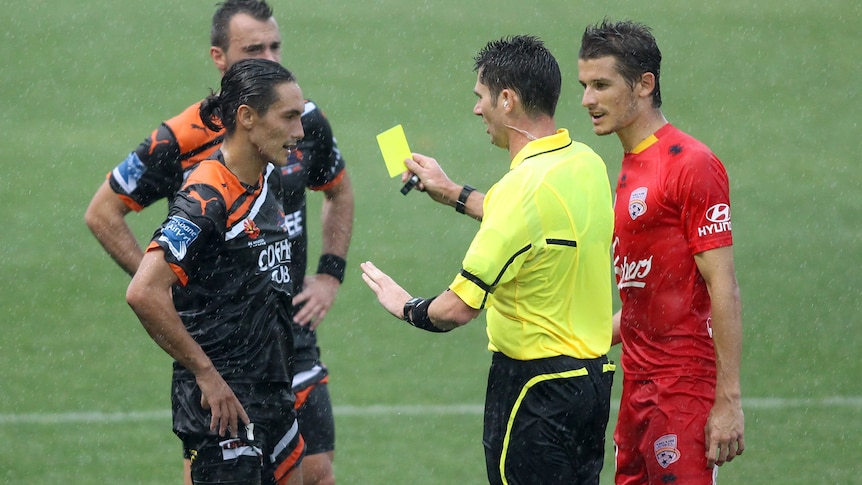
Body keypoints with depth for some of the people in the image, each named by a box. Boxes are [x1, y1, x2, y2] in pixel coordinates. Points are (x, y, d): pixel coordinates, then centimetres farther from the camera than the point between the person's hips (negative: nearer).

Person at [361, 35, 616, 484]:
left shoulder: (524, 186, -23)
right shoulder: (586, 162, 3)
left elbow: (458, 308, -24)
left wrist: (407, 307, -3)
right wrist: (453, 193, 31)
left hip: (536, 385, -9)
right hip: (592, 374, 9)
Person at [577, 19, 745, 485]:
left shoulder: (691, 164, -12)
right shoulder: (629, 169, 15)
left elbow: (723, 290, -15)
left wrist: (728, 401, -18)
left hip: (685, 390, -9)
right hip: (638, 387, 9)